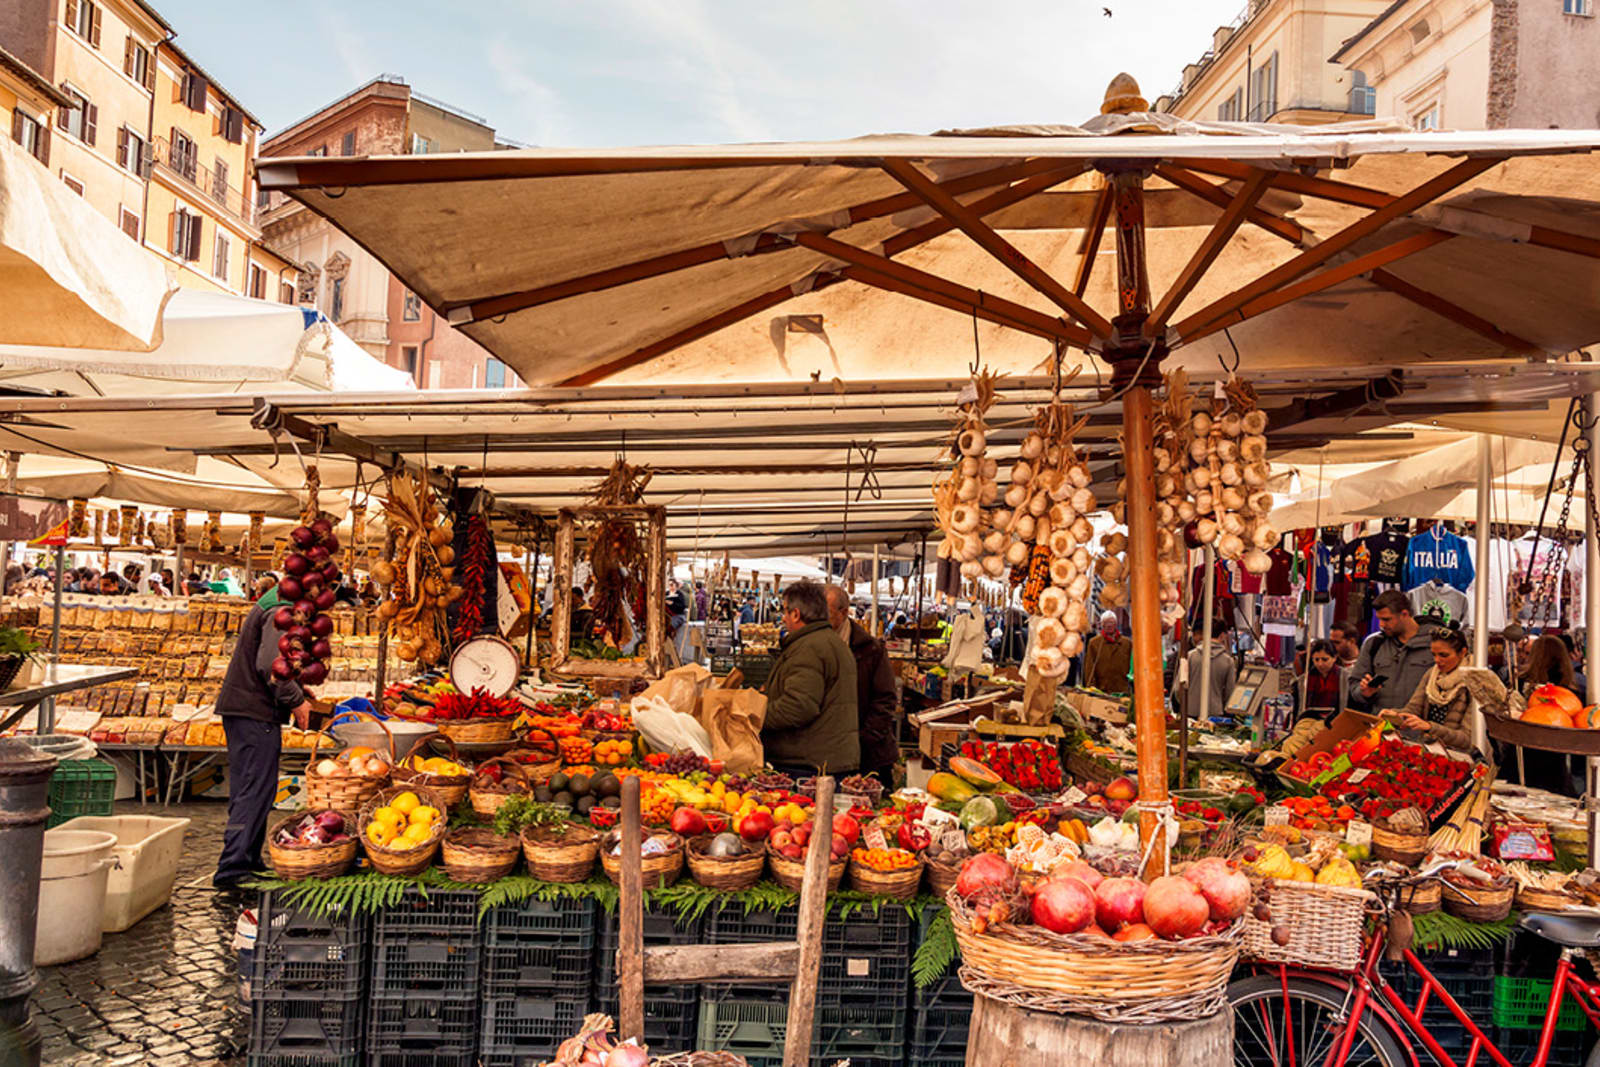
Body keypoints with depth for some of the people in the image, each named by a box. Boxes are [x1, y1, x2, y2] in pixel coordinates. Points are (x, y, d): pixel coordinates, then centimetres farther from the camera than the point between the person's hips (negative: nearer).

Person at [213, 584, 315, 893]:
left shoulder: (272, 606, 18)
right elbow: (269, 665, -25)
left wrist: (297, 691, 18)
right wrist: (296, 700, -15)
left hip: (238, 707, 11)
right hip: (256, 714, -11)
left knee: (246, 790, 15)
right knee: (256, 792, -8)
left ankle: (247, 860, 23)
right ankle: (232, 868, -7)